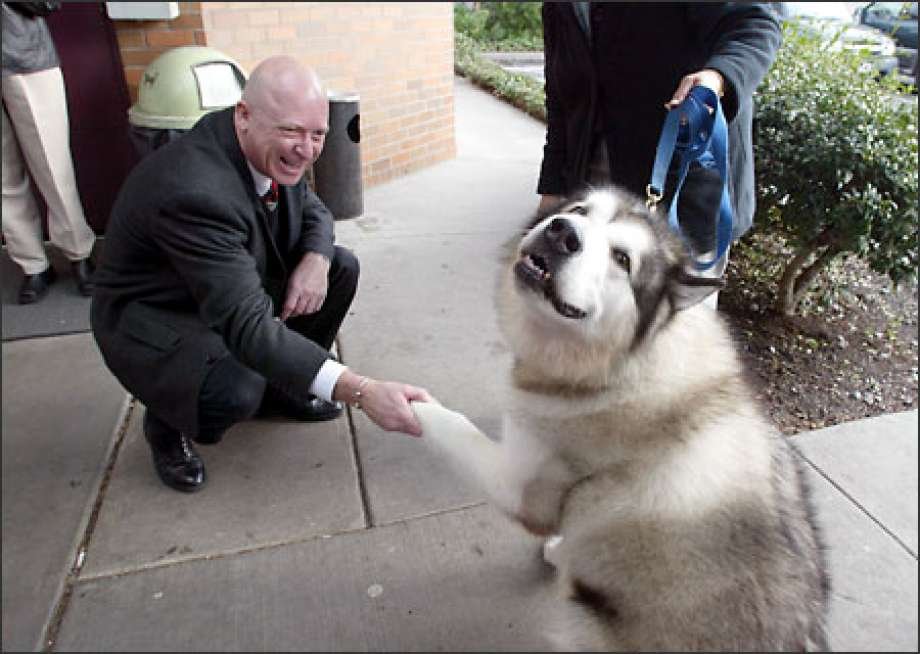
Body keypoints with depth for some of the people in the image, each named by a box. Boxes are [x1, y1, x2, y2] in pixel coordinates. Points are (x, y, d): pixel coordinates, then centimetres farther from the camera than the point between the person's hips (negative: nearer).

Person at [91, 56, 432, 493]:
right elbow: (245, 324, -42)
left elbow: (311, 210, 5)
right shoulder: (194, 190, -37)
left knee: (341, 268, -4)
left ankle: (280, 389, 13)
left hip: (234, 285, 8)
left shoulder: (274, 150, -13)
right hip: (155, 317, -8)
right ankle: (167, 424, 3)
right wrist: (360, 391, -50)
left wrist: (317, 259, -22)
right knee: (236, 393, -35)